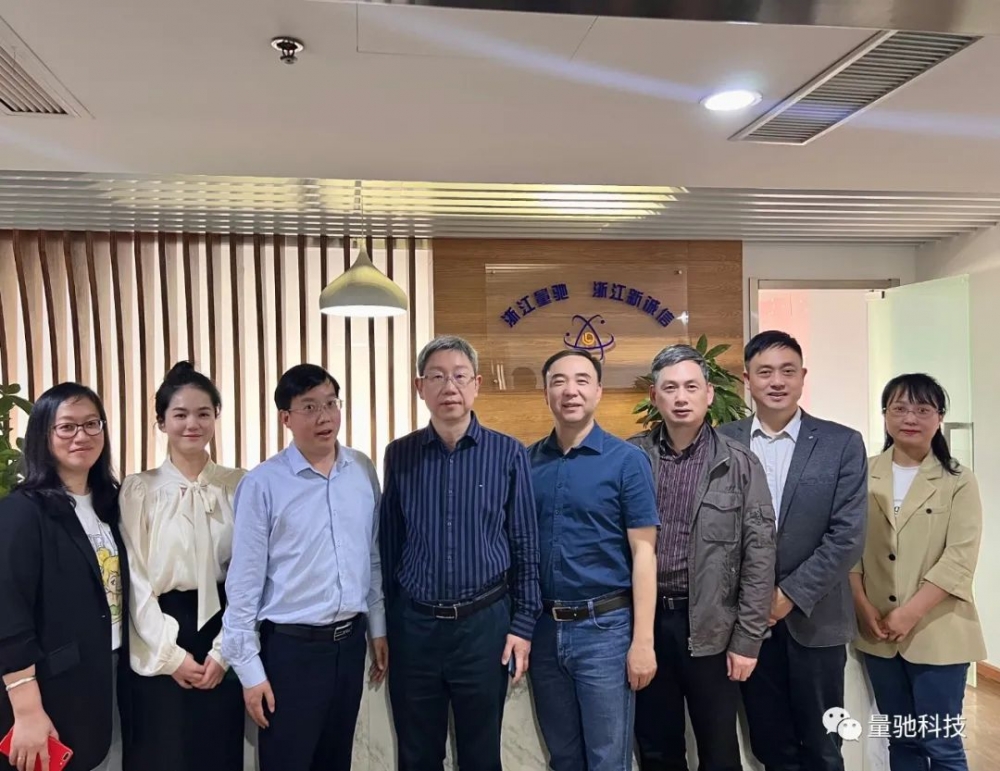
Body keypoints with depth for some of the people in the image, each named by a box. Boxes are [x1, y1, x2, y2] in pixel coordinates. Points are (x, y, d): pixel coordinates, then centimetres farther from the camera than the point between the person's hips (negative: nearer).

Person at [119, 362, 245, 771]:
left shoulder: (239, 486, -1)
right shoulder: (138, 489, -3)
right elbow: (136, 581, -4)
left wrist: (223, 650, -6)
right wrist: (171, 653, -8)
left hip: (222, 636, 1)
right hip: (158, 649, -1)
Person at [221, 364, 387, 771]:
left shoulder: (363, 471, 0)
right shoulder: (262, 484, -13)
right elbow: (244, 581, -10)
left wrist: (378, 628, 10)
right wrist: (249, 668, -8)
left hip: (351, 641, 4)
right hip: (291, 647, -4)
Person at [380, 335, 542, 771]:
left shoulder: (508, 454, -4)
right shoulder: (399, 455, 1)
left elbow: (525, 546, -1)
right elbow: (388, 545, 4)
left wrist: (523, 624, -4)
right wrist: (385, 625, 5)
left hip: (485, 623, -1)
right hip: (413, 625, 2)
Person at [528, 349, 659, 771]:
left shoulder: (626, 460, -7)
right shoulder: (526, 461, 4)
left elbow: (643, 552, -8)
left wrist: (642, 640, -13)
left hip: (604, 627, -3)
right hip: (544, 627, 4)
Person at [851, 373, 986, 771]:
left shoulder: (958, 481, -4)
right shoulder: (864, 475, 3)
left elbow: (959, 560, -11)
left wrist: (911, 613, -17)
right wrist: (864, 607, -8)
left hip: (936, 632, -3)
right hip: (878, 632, 3)